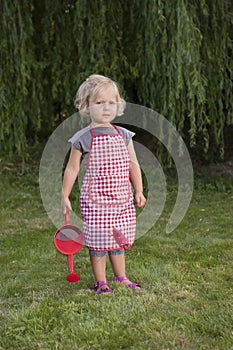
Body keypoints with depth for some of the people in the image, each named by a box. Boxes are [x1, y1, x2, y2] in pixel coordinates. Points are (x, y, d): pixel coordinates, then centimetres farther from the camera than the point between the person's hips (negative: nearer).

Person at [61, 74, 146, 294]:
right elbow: (72, 168, 1)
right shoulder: (83, 139, -6)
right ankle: (100, 282, 15)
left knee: (119, 239, 14)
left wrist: (139, 191, 6)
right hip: (94, 200, -4)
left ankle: (121, 278, 29)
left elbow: (133, 164, 11)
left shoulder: (123, 135, 6)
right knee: (98, 242, 0)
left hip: (123, 199, 4)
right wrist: (65, 196, 2)